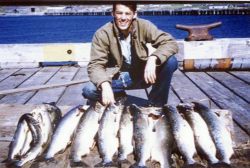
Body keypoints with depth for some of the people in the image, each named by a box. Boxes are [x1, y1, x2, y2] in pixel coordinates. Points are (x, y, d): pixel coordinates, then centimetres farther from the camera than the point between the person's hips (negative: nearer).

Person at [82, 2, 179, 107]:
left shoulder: (143, 26, -13)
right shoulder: (102, 34, -16)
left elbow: (170, 43, -17)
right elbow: (95, 64, -18)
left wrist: (153, 59, -37)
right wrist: (105, 85, -39)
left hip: (141, 75, 1)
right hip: (115, 78, -1)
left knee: (171, 61, -23)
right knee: (89, 90, -28)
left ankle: (155, 104, -5)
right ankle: (119, 96, 6)